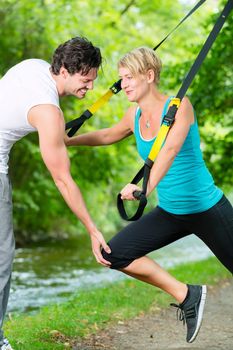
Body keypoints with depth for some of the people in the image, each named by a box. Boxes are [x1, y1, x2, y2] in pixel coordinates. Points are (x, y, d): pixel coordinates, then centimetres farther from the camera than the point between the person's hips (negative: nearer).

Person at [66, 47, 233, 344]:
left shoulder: (179, 105, -17)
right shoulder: (135, 115, 2)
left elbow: (170, 149, -35)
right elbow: (109, 135, 24)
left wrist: (146, 186, -50)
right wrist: (68, 140, 21)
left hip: (207, 209, -6)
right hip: (170, 213, 7)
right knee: (115, 254, -5)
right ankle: (186, 296, 4)